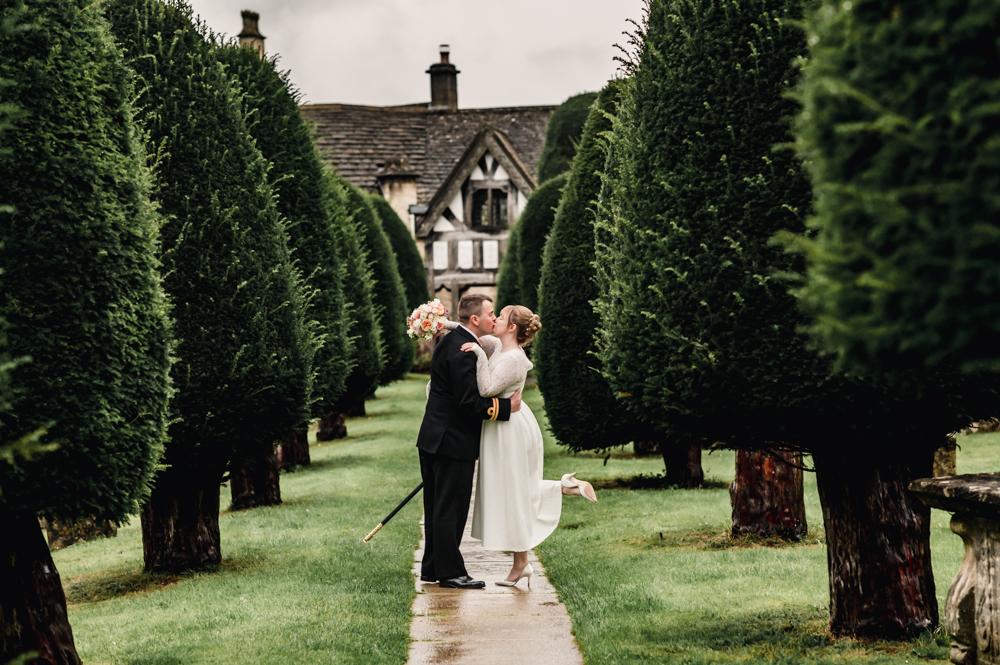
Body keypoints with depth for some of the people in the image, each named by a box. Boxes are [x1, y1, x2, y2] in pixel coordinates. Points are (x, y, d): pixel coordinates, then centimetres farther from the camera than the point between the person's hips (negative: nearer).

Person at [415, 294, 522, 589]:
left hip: (435, 438, 11)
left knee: (437, 507, 15)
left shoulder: (451, 341, 11)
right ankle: (450, 573, 2)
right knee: (450, 508, -4)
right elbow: (470, 402, -23)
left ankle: (432, 568, 22)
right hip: (454, 442, -11)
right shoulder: (462, 351, -21)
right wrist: (507, 407, -16)